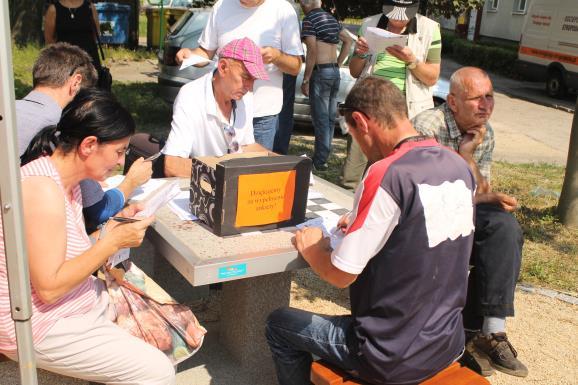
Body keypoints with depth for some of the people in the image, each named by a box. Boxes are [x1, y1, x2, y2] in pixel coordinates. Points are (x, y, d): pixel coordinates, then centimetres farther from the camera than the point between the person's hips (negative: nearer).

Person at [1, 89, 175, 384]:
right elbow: (49, 287, -27)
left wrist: (114, 225, -4)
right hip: (41, 330, -10)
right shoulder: (43, 189, -26)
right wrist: (113, 241, -23)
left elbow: (72, 250, 5)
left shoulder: (65, 179, 3)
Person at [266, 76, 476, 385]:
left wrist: (310, 248, 1)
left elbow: (340, 275, -19)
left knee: (279, 324, 14)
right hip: (449, 344, 7)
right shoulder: (460, 166, -2)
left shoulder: (386, 175, -25)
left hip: (396, 359, -7)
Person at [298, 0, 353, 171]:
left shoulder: (309, 19, -9)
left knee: (320, 118, -5)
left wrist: (305, 80, -14)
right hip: (335, 73, 8)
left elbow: (312, 51, -18)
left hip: (320, 73, -8)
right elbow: (348, 40, 23)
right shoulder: (331, 18, 15)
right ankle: (323, 157, 20)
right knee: (329, 118, 11)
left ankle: (319, 161, -2)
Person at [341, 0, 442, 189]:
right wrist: (361, 55, -6)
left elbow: (432, 78, 2)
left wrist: (411, 60, -15)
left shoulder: (429, 29, 2)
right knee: (351, 180, 4)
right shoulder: (370, 24, 9)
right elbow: (354, 72, 15)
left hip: (406, 112, -2)